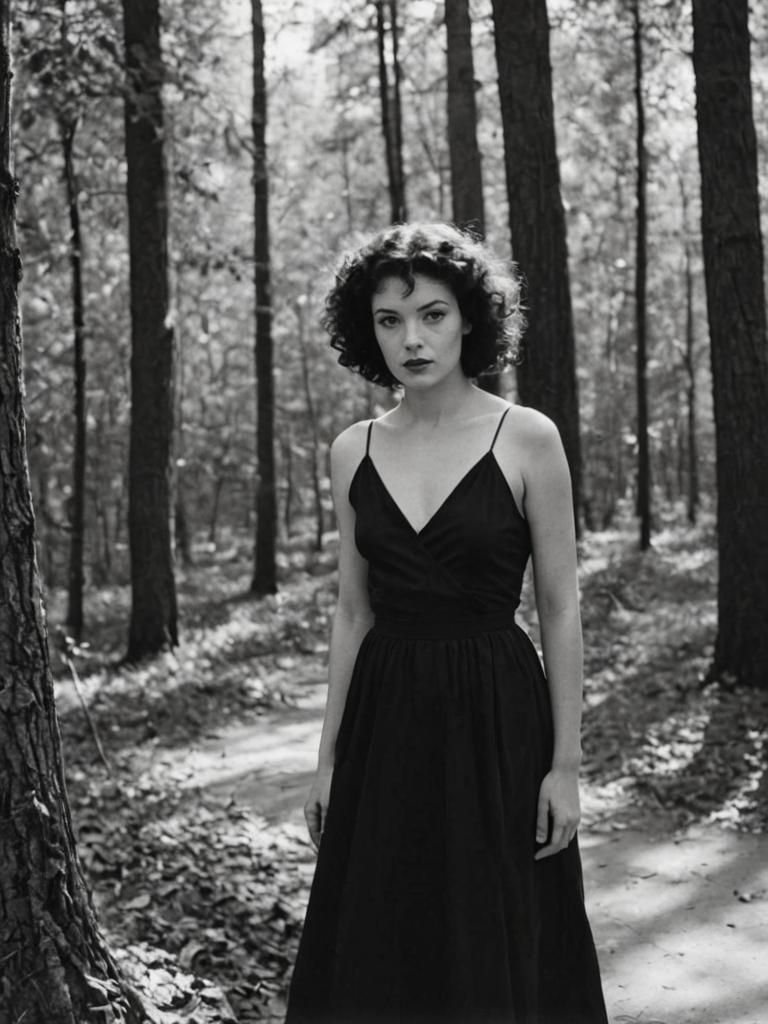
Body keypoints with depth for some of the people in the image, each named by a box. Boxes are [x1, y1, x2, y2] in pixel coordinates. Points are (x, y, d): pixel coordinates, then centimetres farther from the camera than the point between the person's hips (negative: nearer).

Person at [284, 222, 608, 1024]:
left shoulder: (527, 439, -7)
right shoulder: (353, 451, 4)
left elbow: (561, 609, -5)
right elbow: (352, 612, 8)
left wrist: (566, 764, -7)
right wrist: (328, 757, 8)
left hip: (495, 717, -4)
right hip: (386, 719, 4)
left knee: (496, 956, 7)